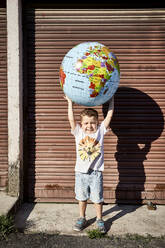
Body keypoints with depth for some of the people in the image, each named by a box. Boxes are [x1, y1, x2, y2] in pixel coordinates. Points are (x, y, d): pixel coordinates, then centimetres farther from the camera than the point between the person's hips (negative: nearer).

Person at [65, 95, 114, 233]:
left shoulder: (100, 131, -2)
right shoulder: (78, 132, -2)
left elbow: (109, 116, -5)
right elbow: (71, 119, -10)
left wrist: (111, 100, -4)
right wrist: (70, 102, -9)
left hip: (96, 172, -1)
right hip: (81, 172, 1)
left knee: (98, 198, 9)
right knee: (82, 197, 16)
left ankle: (100, 220, 31)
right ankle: (82, 219, 37)